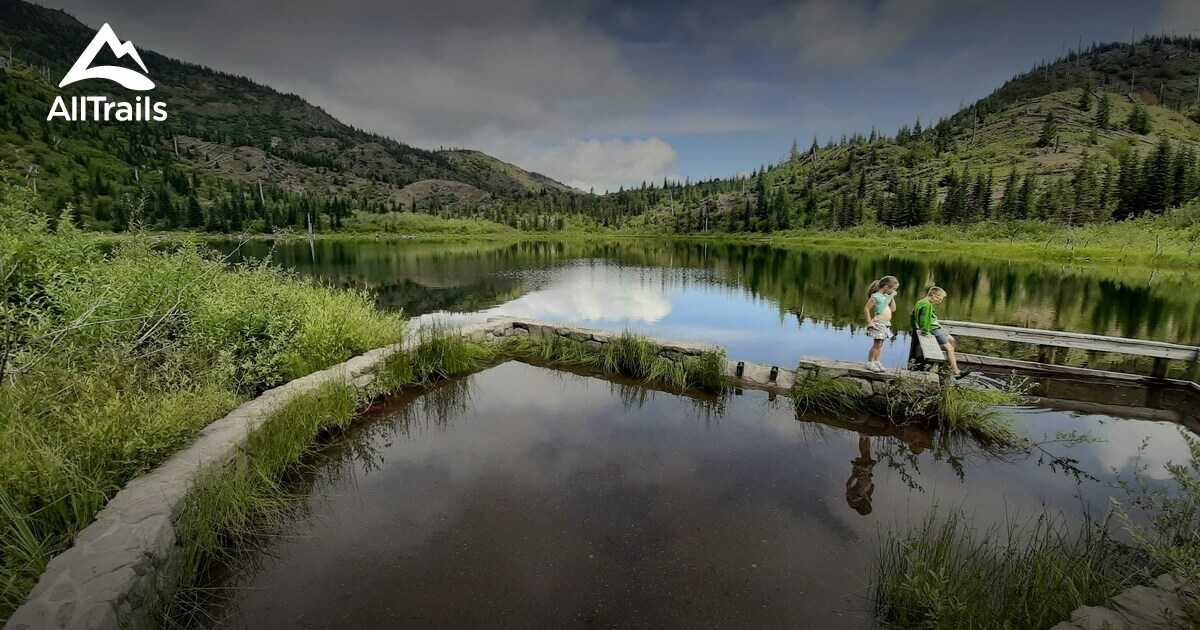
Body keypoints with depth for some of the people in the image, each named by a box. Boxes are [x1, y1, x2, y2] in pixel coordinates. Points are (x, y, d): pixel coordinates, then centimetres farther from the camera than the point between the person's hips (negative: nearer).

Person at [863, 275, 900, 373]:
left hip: (886, 324, 8)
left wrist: (892, 297, 11)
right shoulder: (876, 297, -14)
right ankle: (869, 363, 4)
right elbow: (866, 309, -16)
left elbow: (893, 309, 17)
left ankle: (876, 363, 18)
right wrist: (869, 322, -18)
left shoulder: (887, 296, 12)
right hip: (878, 324, -8)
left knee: (880, 344, 11)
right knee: (877, 344, -5)